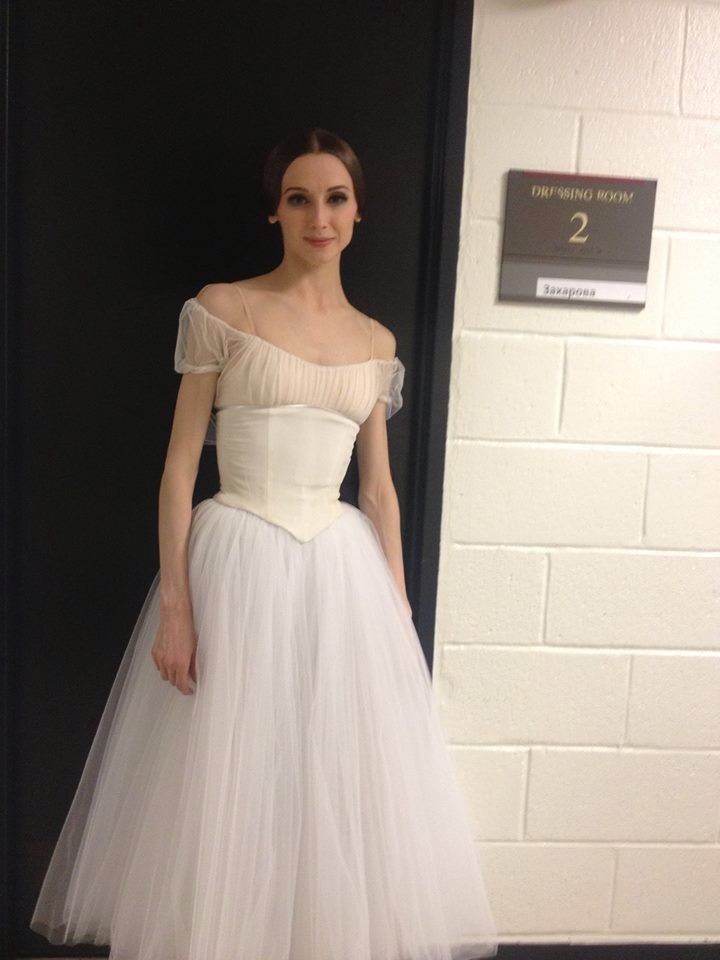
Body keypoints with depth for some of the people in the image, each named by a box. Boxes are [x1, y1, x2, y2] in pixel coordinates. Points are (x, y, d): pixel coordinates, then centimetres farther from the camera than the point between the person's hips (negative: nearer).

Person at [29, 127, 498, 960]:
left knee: (342, 783, 12)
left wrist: (399, 609, 9)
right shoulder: (220, 310, -3)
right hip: (236, 563, -3)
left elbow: (378, 487, 11)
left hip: (342, 570, 4)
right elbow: (181, 463, -5)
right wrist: (174, 602, -11)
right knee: (224, 788, 8)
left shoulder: (376, 342, 9)